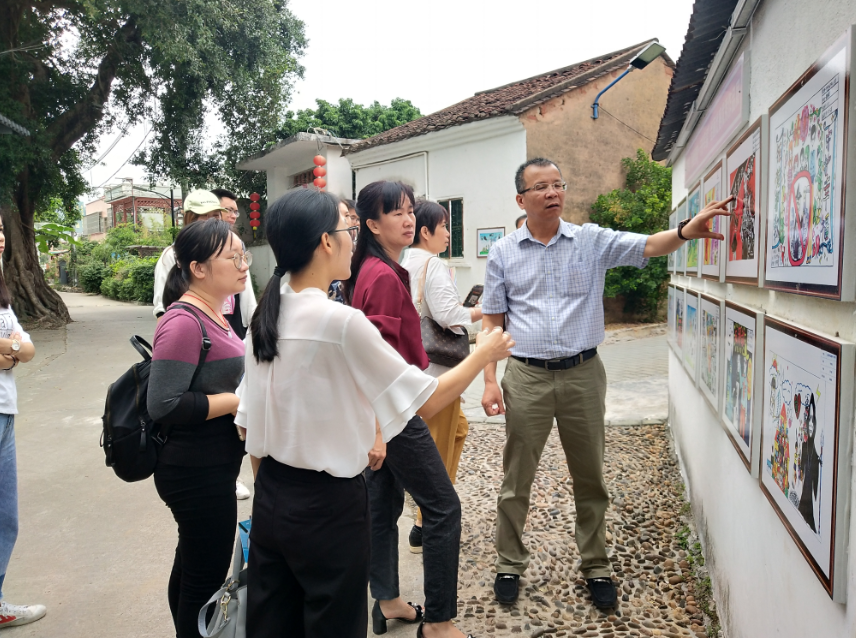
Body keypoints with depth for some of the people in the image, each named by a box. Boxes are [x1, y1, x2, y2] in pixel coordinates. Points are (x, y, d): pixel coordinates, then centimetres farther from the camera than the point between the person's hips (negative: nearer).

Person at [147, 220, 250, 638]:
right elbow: (164, 404, -26)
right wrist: (240, 400, -21)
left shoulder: (212, 314, 8)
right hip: (197, 473, -10)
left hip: (213, 467, 10)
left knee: (191, 566, 25)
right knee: (206, 577, 5)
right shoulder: (184, 322, -21)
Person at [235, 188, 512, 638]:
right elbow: (426, 401, -16)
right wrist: (483, 354, -1)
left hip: (270, 499, 7)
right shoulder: (341, 321, -22)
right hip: (327, 504, -7)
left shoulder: (265, 317, 0)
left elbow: (250, 420, 6)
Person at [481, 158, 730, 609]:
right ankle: (509, 564, 28)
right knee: (516, 479, 9)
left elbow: (647, 246, -10)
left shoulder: (592, 241, 3)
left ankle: (595, 567, 31)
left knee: (590, 478, 12)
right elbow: (492, 322, 3)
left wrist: (685, 232, -31)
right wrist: (489, 381, -3)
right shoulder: (503, 253, 2)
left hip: (583, 374, 1)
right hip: (526, 377, 0)